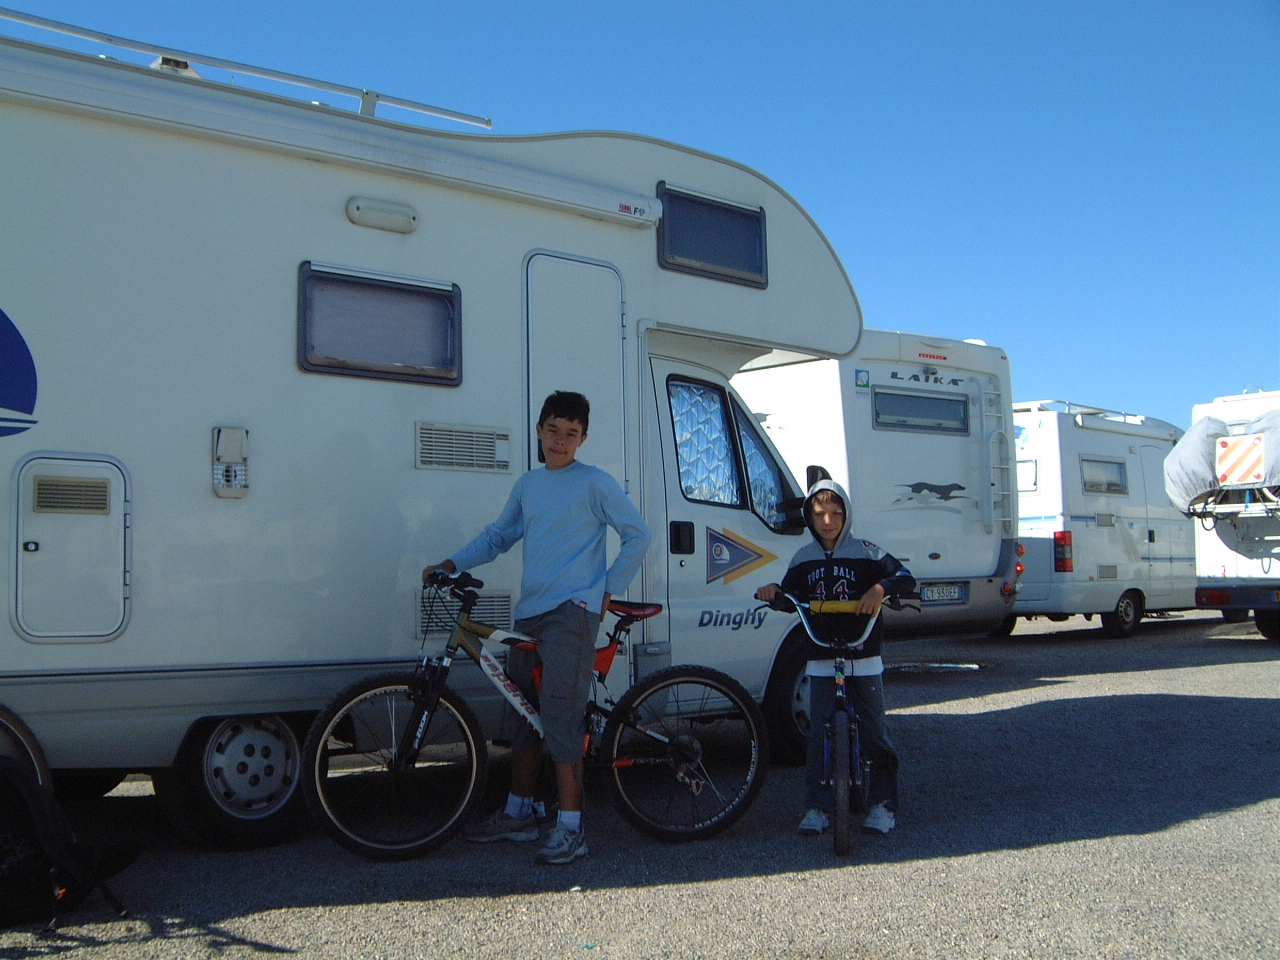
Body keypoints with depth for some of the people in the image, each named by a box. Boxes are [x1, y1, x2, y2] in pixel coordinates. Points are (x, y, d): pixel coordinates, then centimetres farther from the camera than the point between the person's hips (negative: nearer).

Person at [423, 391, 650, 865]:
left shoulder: (594, 482, -2)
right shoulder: (527, 485, 16)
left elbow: (638, 535, 0)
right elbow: (498, 535, 25)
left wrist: (609, 588, -3)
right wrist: (452, 563, 13)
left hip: (572, 612, -7)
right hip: (529, 612, 7)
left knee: (562, 719, -13)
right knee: (523, 716, 15)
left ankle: (570, 828, -8)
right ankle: (518, 813, 28)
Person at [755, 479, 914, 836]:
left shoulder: (865, 552, 0)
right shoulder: (803, 559, 9)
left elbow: (905, 579, -7)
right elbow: (791, 596, 14)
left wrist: (880, 589, -28)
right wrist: (773, 592, -8)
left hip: (863, 660, -2)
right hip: (821, 661, 2)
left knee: (875, 733, 1)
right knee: (819, 735, 0)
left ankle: (883, 804, 11)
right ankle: (817, 807, 6)